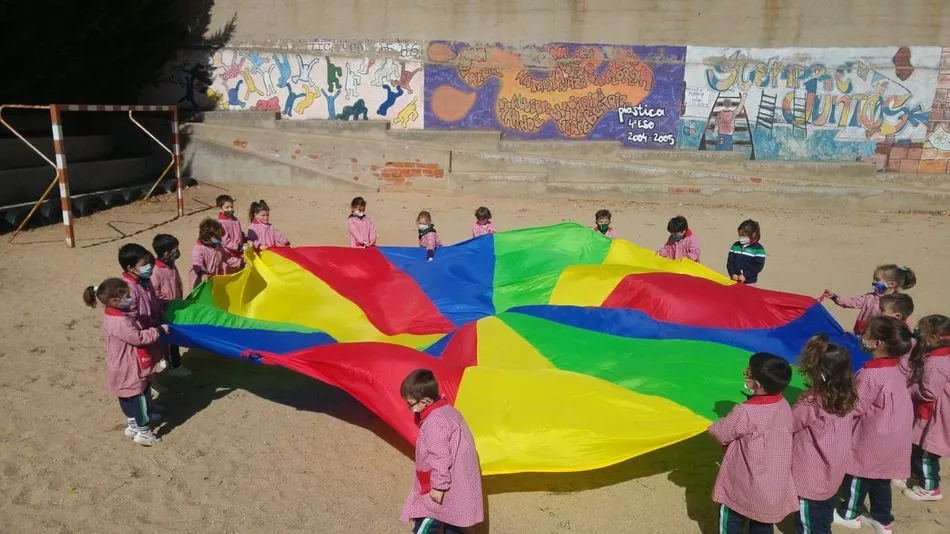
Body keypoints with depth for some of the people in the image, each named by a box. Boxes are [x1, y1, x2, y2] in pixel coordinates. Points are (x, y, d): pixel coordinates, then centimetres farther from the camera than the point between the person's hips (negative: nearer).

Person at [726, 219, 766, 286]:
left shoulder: (758, 249, -8)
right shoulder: (735, 246, 4)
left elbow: (759, 266, -11)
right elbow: (730, 261, 5)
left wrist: (746, 275, -18)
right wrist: (732, 274, -9)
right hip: (735, 280, 4)